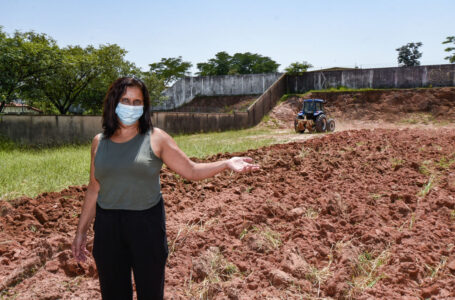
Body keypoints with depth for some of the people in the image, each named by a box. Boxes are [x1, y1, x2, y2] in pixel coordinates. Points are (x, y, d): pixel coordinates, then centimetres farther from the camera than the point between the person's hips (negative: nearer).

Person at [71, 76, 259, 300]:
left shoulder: (156, 139, -4)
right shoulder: (99, 142, 5)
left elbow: (191, 171, -3)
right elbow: (94, 188, 11)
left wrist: (227, 163, -17)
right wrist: (81, 230, 14)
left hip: (147, 225, -2)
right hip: (107, 227, 3)